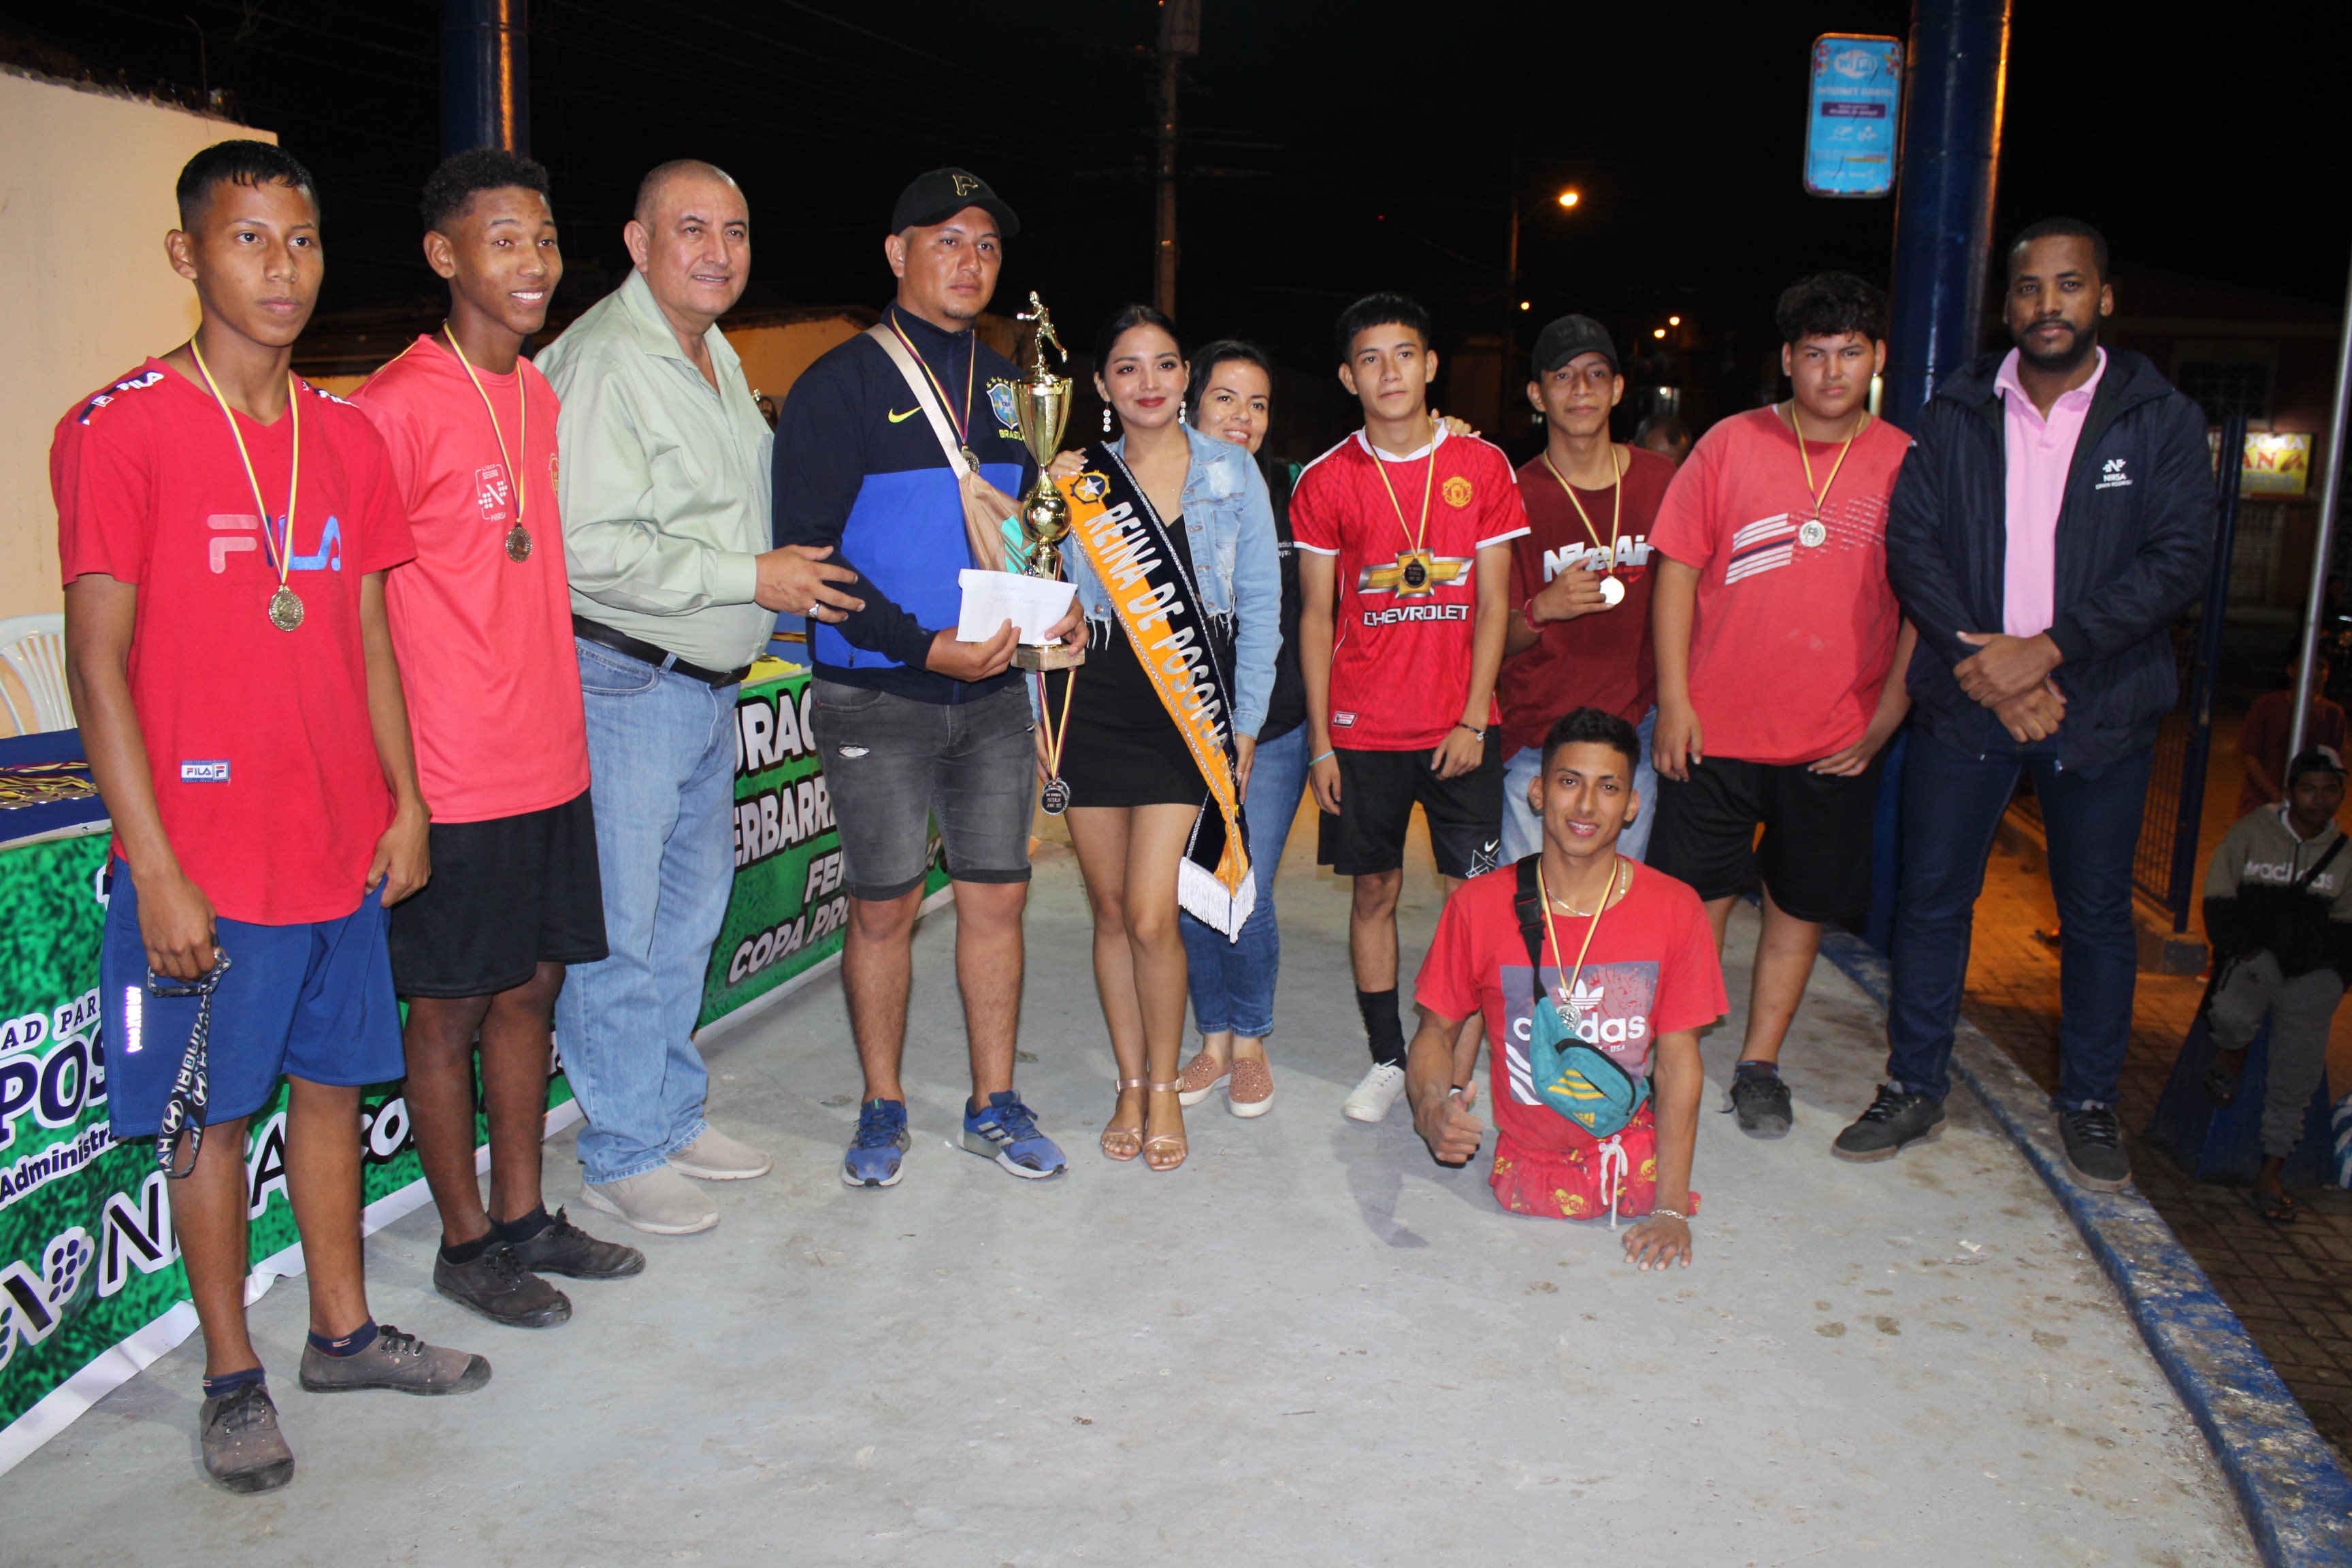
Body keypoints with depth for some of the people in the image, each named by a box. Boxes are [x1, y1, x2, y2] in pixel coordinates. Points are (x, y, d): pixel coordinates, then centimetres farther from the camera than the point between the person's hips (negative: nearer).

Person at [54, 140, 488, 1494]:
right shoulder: (121, 430, -9)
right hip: (204, 860, -5)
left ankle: (344, 1331, 32)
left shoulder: (349, 438, 8)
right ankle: (234, 1378, 23)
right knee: (209, 1114, 7)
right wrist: (156, 869, -14)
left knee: (335, 1080, 16)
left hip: (345, 847, 5)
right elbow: (98, 661, -11)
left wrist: (406, 800, 8)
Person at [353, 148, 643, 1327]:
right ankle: (466, 1242, 23)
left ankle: (524, 1216, 30)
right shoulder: (397, 407, -13)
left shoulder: (548, 398, 11)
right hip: (454, 777, -7)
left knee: (533, 984, 15)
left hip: (550, 761, 7)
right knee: (451, 1008, 6)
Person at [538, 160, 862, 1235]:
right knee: (617, 932, 0)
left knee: (689, 913, 17)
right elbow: (592, 545, -24)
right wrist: (752, 578, -19)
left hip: (710, 683, 10)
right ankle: (622, 1154, 14)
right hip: (625, 687, -9)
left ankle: (672, 1117, 31)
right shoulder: (604, 361, -15)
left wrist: (789, 566, 14)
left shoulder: (718, 357, 15)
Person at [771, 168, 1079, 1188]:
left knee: (997, 895, 8)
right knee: (883, 906, 4)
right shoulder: (842, 384, -6)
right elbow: (805, 555, -11)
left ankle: (995, 1104, 21)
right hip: (878, 694, -5)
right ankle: (883, 1108, 21)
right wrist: (923, 645, -20)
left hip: (994, 689, 5)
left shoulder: (1007, 387, 13)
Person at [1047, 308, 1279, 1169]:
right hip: (1095, 707, 2)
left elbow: (1261, 605, 4)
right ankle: (1130, 1087, 24)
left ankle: (1164, 1088, 13)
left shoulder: (1232, 472, 4)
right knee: (1111, 909, 7)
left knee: (1152, 915, -9)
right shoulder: (1077, 483, 5)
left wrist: (1245, 725, 0)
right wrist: (1040, 720, 1)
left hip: (1190, 711, -2)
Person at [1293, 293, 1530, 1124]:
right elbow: (1315, 615, 3)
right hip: (1363, 729, 0)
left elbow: (1492, 603, 2)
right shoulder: (1325, 481, 2)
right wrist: (1320, 740, -1)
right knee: (1374, 890, 7)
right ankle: (1386, 1059, 20)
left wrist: (1474, 719, -6)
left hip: (1461, 726, 0)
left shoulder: (1482, 466, 2)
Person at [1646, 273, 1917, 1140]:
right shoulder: (1730, 444, 0)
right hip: (1715, 729, -1)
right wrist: (1673, 700, -6)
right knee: (1696, 902, 4)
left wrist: (1889, 711, -2)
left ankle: (1759, 1064, 26)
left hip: (1838, 741, 2)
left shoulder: (1906, 465, 2)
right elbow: (1677, 571, 0)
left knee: (1801, 906, 11)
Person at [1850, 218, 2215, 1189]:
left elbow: (2179, 560, -8)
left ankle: (2090, 1103, 26)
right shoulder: (1953, 417, 4)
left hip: (2101, 709, -1)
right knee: (1931, 898, 5)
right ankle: (1915, 1090, 20)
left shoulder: (2163, 422, 0)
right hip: (1966, 700, 1)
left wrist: (2044, 650, -18)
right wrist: (1981, 662, -14)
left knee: (2096, 912, 9)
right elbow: (1911, 545, -2)